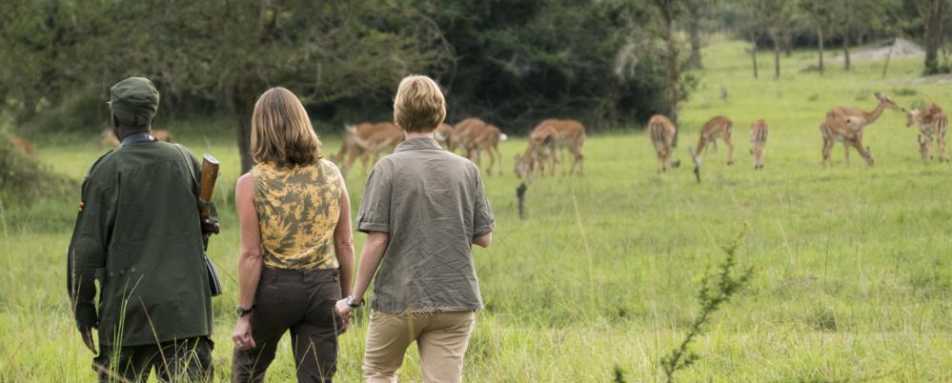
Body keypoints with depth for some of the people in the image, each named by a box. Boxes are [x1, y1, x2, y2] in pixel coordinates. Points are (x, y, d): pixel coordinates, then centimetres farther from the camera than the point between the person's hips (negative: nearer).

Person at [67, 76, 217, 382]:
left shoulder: (107, 170, -7)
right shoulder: (183, 160, 3)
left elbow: (86, 246, -7)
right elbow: (206, 223, 14)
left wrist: (83, 309, 1)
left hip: (127, 309, -2)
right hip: (185, 307, 2)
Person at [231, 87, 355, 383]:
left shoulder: (251, 184, -10)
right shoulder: (331, 175, 0)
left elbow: (252, 255, -11)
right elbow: (345, 244, 4)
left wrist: (244, 313, -5)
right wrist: (345, 297, 14)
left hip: (273, 285, -2)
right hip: (322, 286, 2)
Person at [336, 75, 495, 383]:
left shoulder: (389, 168, -9)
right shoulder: (466, 170, 0)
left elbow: (377, 241, -12)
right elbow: (484, 238, 4)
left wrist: (355, 299, -2)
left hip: (400, 299, -2)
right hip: (455, 300, 2)